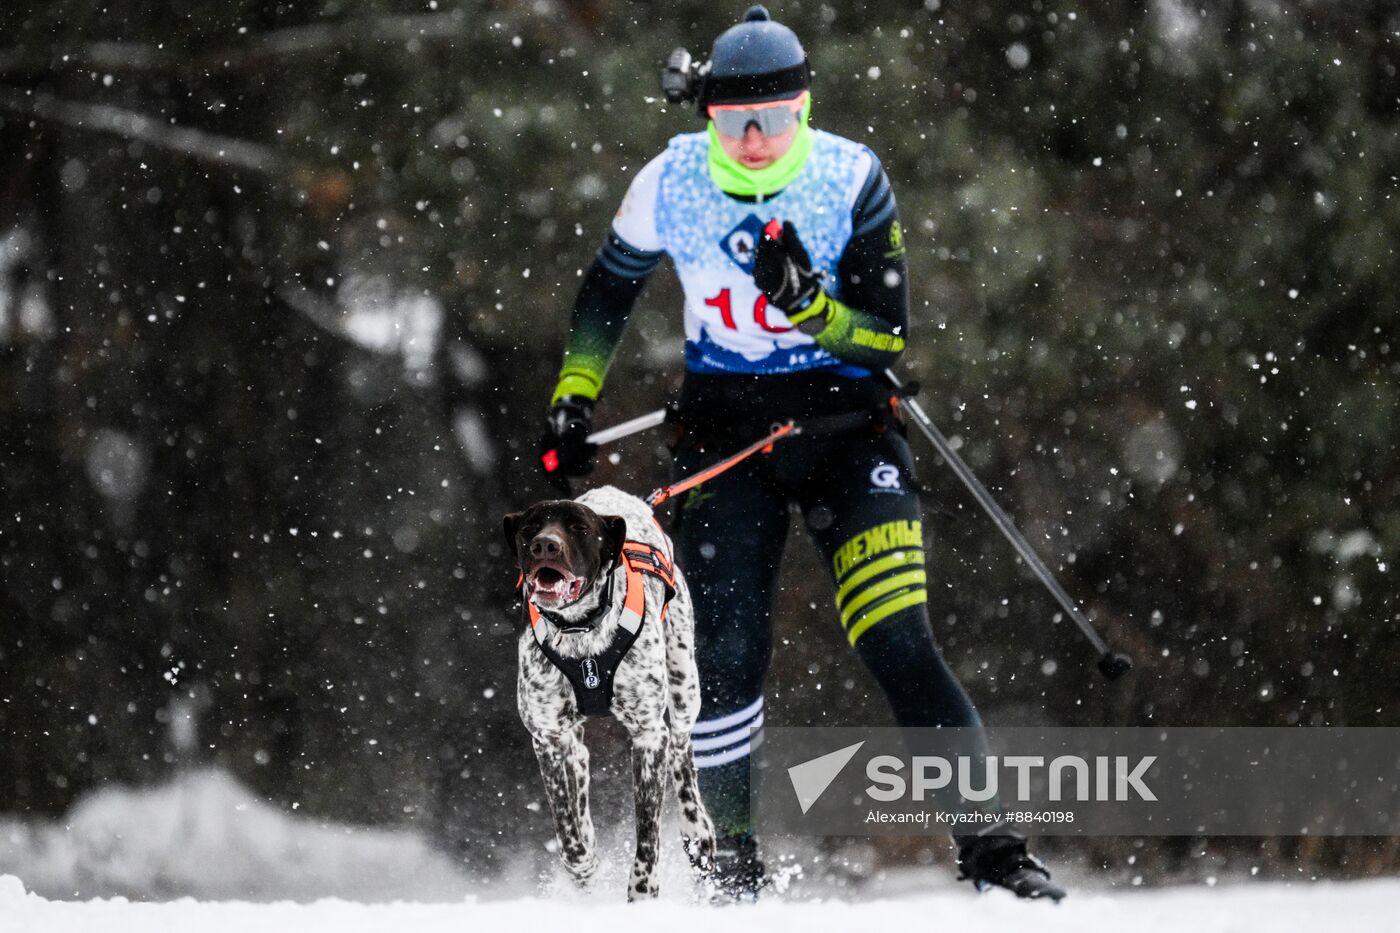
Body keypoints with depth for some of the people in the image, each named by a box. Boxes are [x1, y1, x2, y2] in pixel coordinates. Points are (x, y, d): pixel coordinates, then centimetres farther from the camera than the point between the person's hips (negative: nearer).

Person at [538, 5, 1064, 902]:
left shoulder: (853, 180, -13)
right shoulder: (671, 185, -7)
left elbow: (891, 339, -12)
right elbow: (608, 292, 12)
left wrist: (808, 306, -28)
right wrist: (574, 398, 9)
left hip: (846, 424, -2)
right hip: (725, 429, 2)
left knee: (898, 642, -15)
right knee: (727, 660, -7)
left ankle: (989, 845, -12)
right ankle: (735, 858, 13)